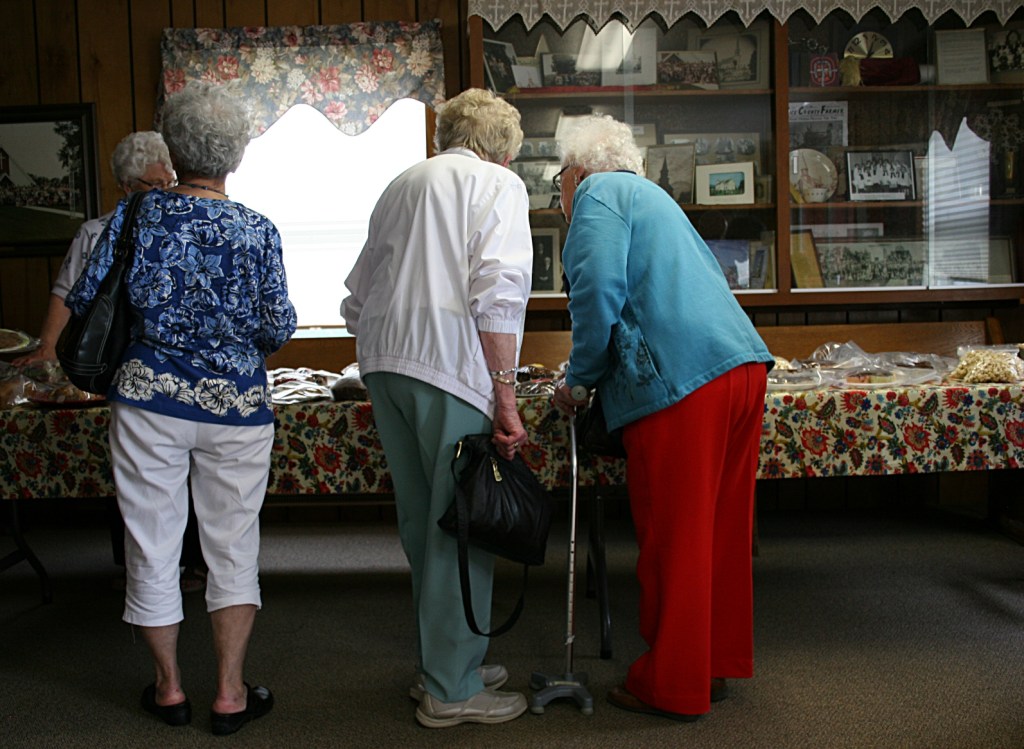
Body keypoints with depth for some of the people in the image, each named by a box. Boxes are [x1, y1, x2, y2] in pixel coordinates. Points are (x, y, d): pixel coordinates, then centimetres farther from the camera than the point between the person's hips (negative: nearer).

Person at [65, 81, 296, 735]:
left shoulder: (134, 216, -5)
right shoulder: (257, 231, -8)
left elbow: (85, 301, -2)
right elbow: (278, 330, -5)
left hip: (149, 398, 1)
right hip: (235, 404, -1)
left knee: (152, 541, 13)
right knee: (233, 545, 11)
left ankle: (170, 689, 26)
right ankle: (230, 694, 17)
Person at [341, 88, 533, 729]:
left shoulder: (403, 183, 25)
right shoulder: (499, 183, 3)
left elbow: (358, 295, 23)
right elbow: (498, 291, -13)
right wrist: (505, 395, -14)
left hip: (382, 360, 8)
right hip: (451, 363, -7)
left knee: (422, 520, 15)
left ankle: (440, 665, 27)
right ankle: (452, 690, 7)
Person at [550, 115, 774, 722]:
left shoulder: (598, 193, 2)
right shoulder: (650, 194, 29)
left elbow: (599, 292, -14)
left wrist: (579, 380, 0)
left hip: (682, 382, -9)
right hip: (743, 363, 9)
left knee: (672, 539, 0)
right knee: (721, 529, 16)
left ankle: (671, 687, 12)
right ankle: (716, 664, 29)